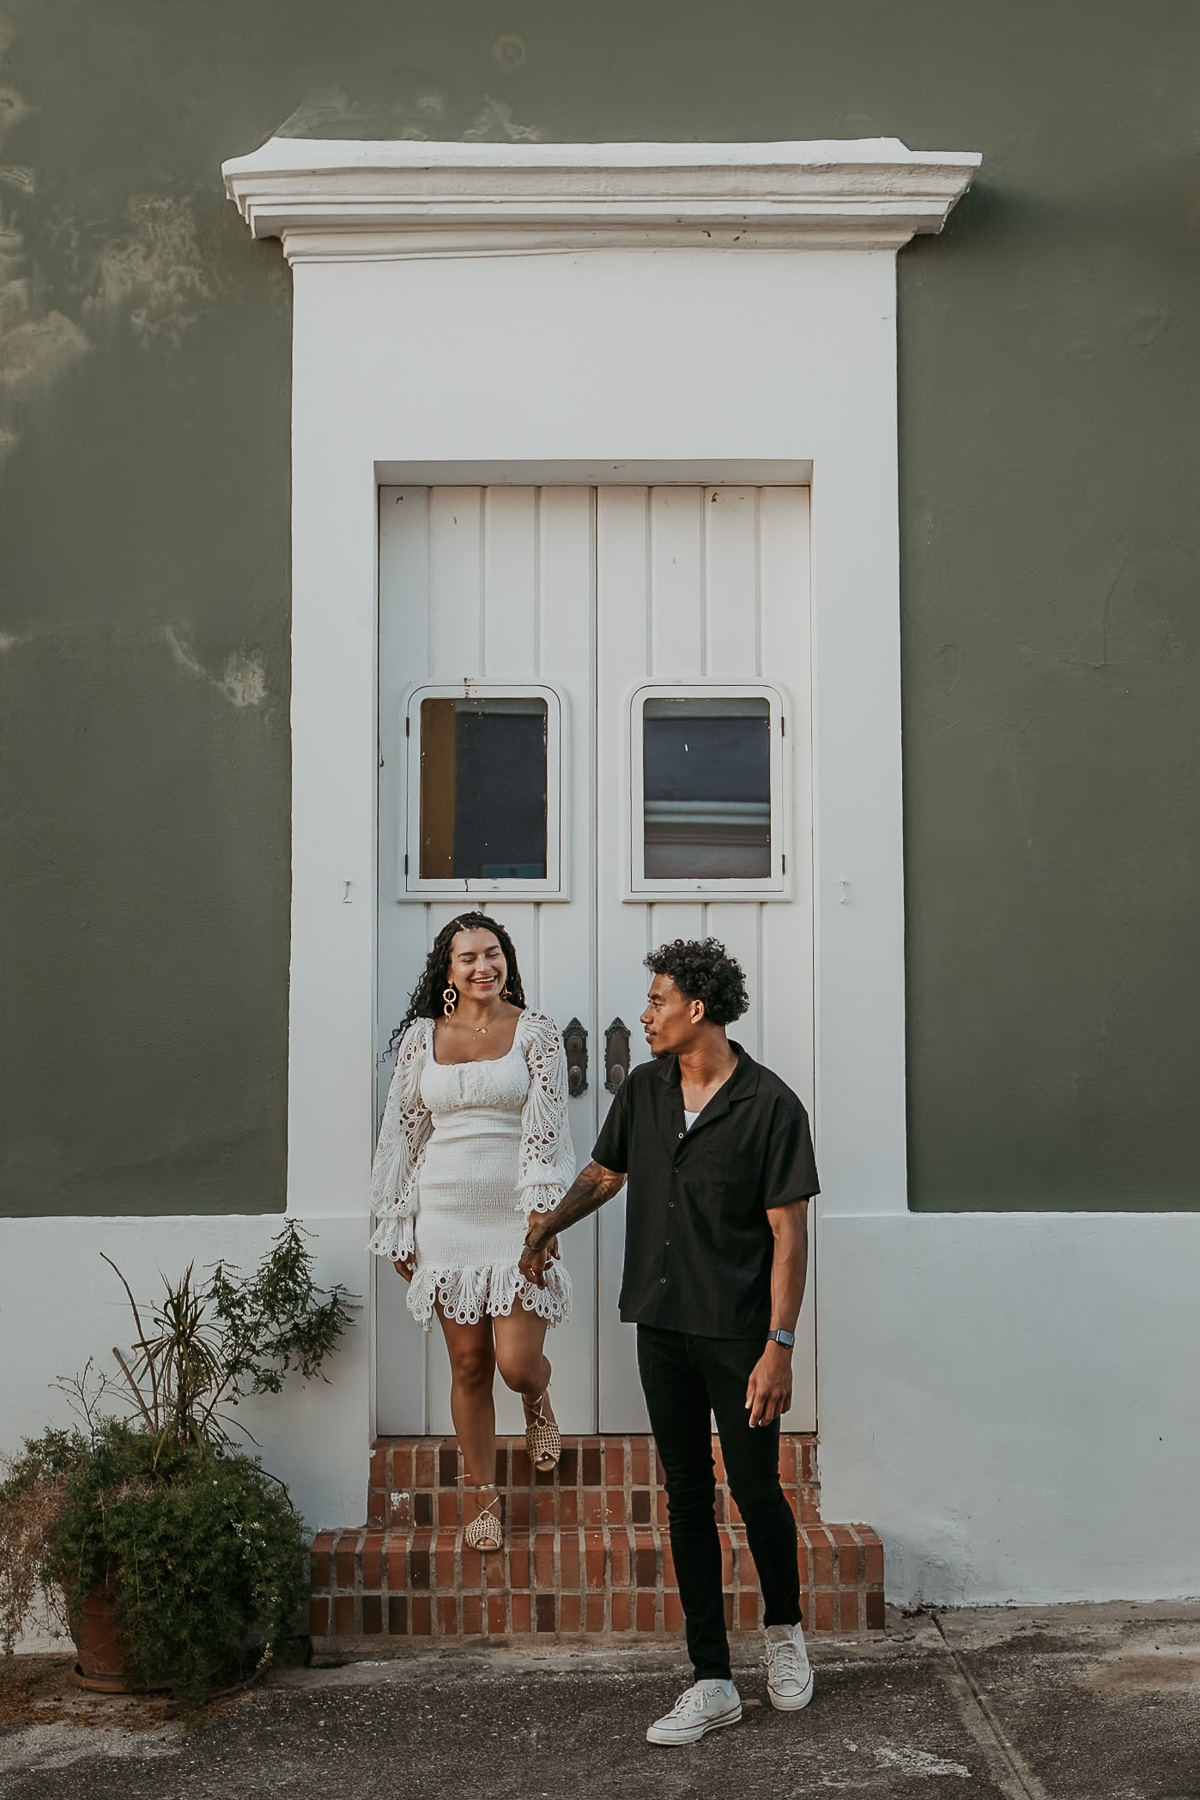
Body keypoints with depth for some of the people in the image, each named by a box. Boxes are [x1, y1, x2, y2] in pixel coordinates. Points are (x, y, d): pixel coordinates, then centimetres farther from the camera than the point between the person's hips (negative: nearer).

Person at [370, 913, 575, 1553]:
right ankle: (483, 1498, 22)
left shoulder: (535, 1032, -1)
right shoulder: (422, 1036, 6)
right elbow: (402, 1131, 11)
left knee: (517, 1362, -8)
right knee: (468, 1365, 7)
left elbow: (546, 1128, -8)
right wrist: (398, 1227, 10)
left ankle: (539, 1400, 30)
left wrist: (542, 1217, -18)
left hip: (517, 1213, -2)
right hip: (446, 1215, 2)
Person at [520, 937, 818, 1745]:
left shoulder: (770, 1105, -12)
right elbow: (606, 1171, 24)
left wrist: (779, 1346, -17)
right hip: (661, 1324, 5)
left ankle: (785, 1628, 31)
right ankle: (714, 1683, 15)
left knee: (755, 1489, 1)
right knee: (688, 1495, 7)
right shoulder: (644, 1089, 4)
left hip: (739, 1334, -5)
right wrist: (548, 1224, 20)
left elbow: (789, 1235, -13)